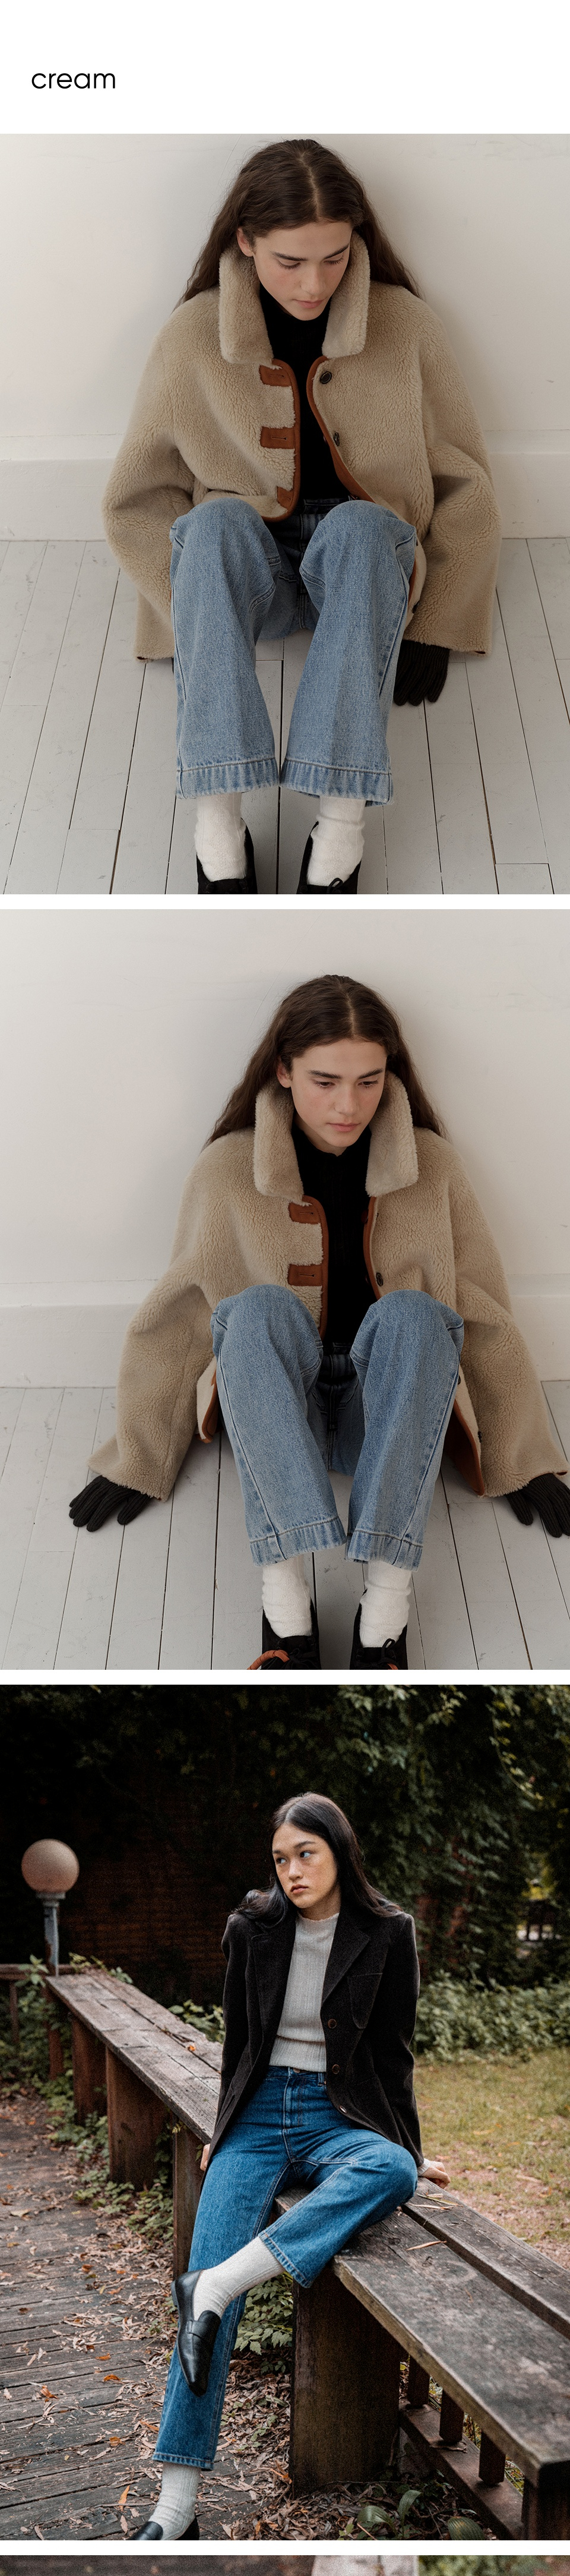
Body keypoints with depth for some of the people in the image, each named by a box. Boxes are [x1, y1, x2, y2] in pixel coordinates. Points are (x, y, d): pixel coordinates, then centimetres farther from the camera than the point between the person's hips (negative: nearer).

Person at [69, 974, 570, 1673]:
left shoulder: (430, 1165, 2)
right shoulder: (228, 1171, -2)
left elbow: (483, 1313, 8)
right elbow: (177, 1319, 6)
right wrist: (136, 1462, 8)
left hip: (389, 1414, 1)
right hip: (273, 1411, 0)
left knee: (410, 1314, -32)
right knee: (260, 1309, -33)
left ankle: (386, 1602, -43)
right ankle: (284, 1599, -44)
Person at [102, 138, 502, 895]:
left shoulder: (406, 326, -4)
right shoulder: (193, 338, -5)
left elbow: (463, 482, 3)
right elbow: (137, 500, 2)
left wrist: (432, 627, -3)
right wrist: (209, 623, -8)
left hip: (364, 572, 0)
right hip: (246, 574, 0)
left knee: (361, 523, -35)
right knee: (216, 522, -35)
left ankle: (341, 820, -46)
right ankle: (217, 815, -45)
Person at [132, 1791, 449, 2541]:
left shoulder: (387, 1933, -4)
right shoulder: (252, 1928, -1)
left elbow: (392, 2051, 5)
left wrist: (409, 2151, 8)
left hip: (339, 2120, -1)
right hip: (260, 2115, 1)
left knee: (390, 2171, -38)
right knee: (214, 2290, -18)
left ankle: (213, 2285, -37)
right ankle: (175, 2512, -20)